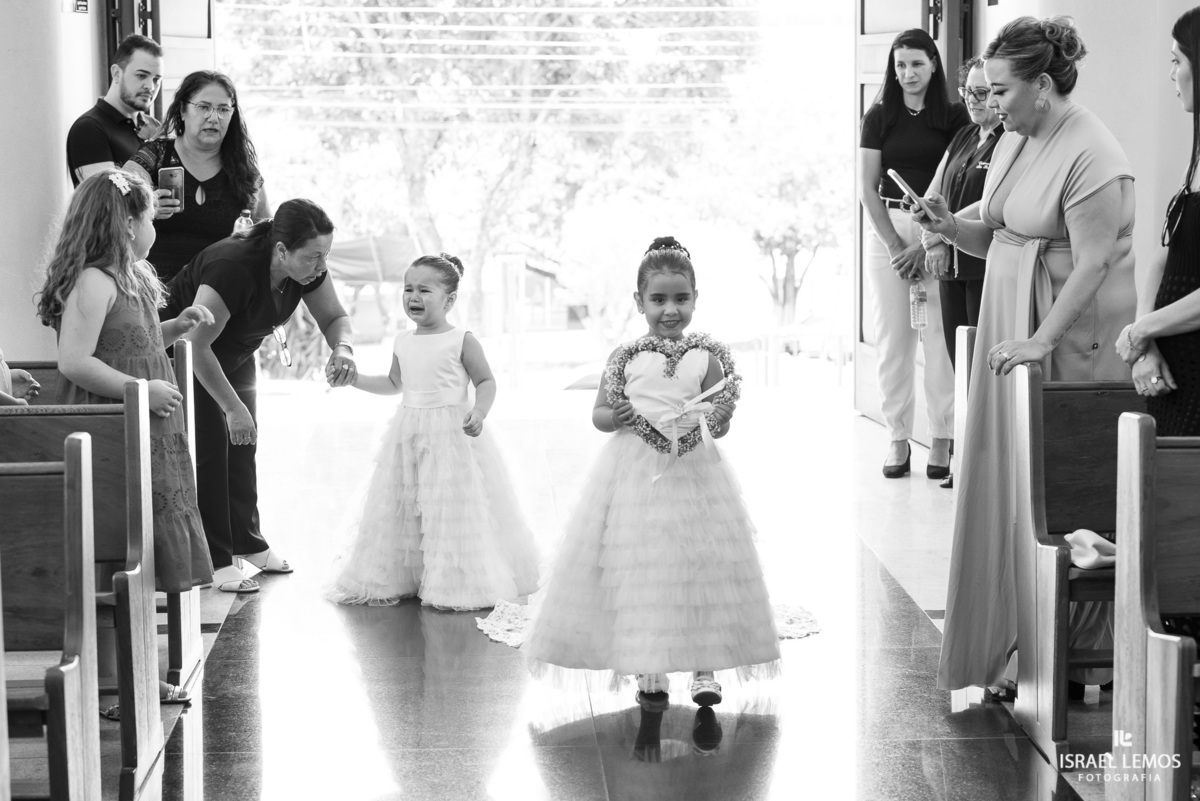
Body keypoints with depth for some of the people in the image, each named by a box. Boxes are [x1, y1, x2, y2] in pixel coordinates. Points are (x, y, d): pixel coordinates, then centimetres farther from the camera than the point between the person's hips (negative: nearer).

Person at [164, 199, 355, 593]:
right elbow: (197, 346, -37)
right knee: (209, 444, -11)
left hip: (235, 353, 7)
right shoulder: (233, 267, -39)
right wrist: (232, 407, -35)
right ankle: (214, 561, -8)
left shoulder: (307, 269, -18)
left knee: (243, 444, 10)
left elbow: (334, 316, -4)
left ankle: (247, 541, 22)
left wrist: (343, 347, -28)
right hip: (185, 350, -7)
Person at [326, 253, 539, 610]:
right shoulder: (403, 343, 9)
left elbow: (486, 382, -5)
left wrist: (479, 411, -22)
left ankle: (457, 583, 8)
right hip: (408, 432, 5)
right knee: (400, 508, 8)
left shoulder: (461, 341, -8)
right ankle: (392, 579, 18)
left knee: (453, 510, -3)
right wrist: (355, 379, 15)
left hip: (454, 434, -5)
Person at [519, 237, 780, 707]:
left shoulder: (706, 358, 1)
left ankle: (704, 668, 11)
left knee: (701, 567, 0)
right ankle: (648, 669, 16)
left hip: (693, 473, 0)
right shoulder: (626, 359, 1)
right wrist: (615, 416, -13)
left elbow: (719, 429, 3)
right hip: (635, 474, 0)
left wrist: (720, 417, -20)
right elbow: (597, 414, 8)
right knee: (637, 569, 3)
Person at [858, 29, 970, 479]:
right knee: (892, 338, 1)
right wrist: (895, 244, -7)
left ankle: (941, 441, 1)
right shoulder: (879, 117, 8)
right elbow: (867, 189, 4)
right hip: (887, 228, 2)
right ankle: (897, 439, 6)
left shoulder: (953, 117, 3)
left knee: (939, 338, -4)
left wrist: (925, 245, -12)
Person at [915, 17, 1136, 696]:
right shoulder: (1015, 142, 11)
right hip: (1012, 331, 8)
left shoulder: (1090, 156, -16)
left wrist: (1041, 341, -25)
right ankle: (1010, 642, 17)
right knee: (1008, 482, 8)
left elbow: (1092, 264, -21)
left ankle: (1079, 656, 9)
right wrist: (949, 226, -3)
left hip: (1073, 338, -8)